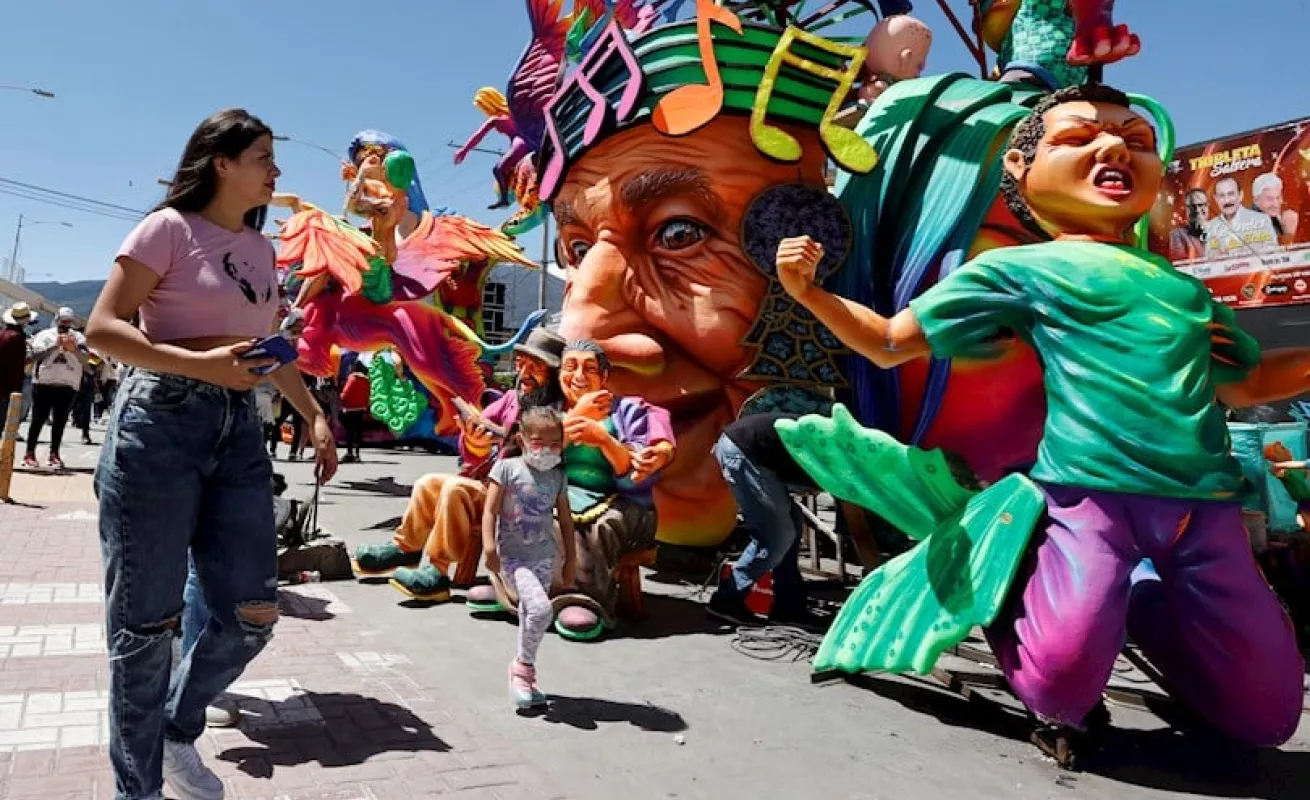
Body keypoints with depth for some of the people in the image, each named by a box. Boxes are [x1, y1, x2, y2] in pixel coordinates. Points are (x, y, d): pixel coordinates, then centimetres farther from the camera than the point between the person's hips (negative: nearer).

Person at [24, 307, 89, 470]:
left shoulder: (78, 338, 9)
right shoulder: (44, 335, 5)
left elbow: (85, 359, -3)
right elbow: (35, 355, -7)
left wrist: (74, 349, -21)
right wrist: (56, 345, -16)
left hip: (68, 385, 2)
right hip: (43, 383, -2)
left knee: (60, 420, 6)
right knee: (38, 419, -1)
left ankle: (54, 453, 12)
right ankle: (29, 453, 3)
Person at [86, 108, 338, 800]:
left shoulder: (261, 249, 17)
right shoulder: (170, 227, -3)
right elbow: (102, 328, -9)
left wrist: (315, 417, 16)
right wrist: (201, 365, -19)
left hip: (239, 430, 6)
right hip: (160, 422, -6)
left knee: (252, 613, 2)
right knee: (146, 620, 2)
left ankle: (179, 730, 29)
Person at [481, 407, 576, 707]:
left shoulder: (557, 476, 7)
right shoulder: (507, 468, -6)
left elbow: (565, 519, 13)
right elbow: (490, 510, -8)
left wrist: (571, 558, 14)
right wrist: (489, 547, -18)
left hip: (544, 557, 5)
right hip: (514, 555, -5)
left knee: (529, 615, 11)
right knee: (540, 608, -21)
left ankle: (523, 675, 25)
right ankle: (524, 666, -1)